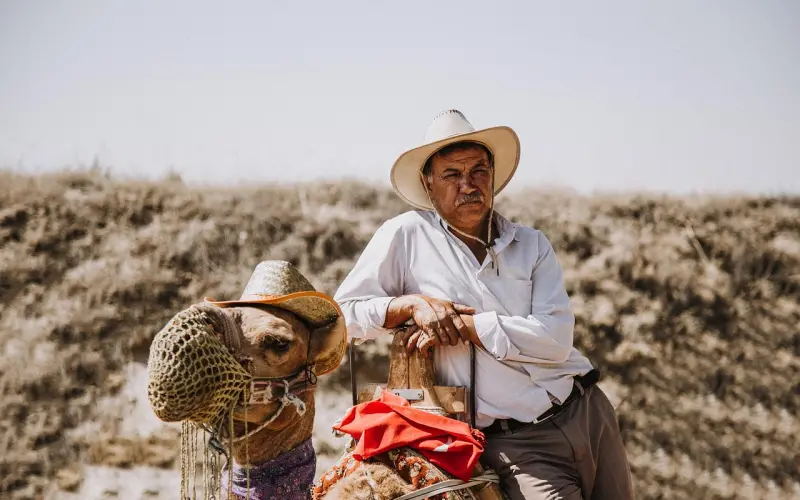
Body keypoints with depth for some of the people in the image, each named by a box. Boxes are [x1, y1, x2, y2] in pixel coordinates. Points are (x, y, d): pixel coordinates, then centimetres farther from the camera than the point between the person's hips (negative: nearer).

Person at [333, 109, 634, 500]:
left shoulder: (532, 244, 8)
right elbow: (342, 312, 3)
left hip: (588, 411, 4)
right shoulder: (406, 236, 2)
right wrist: (412, 304, -12)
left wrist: (464, 325, -13)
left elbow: (556, 338, -6)